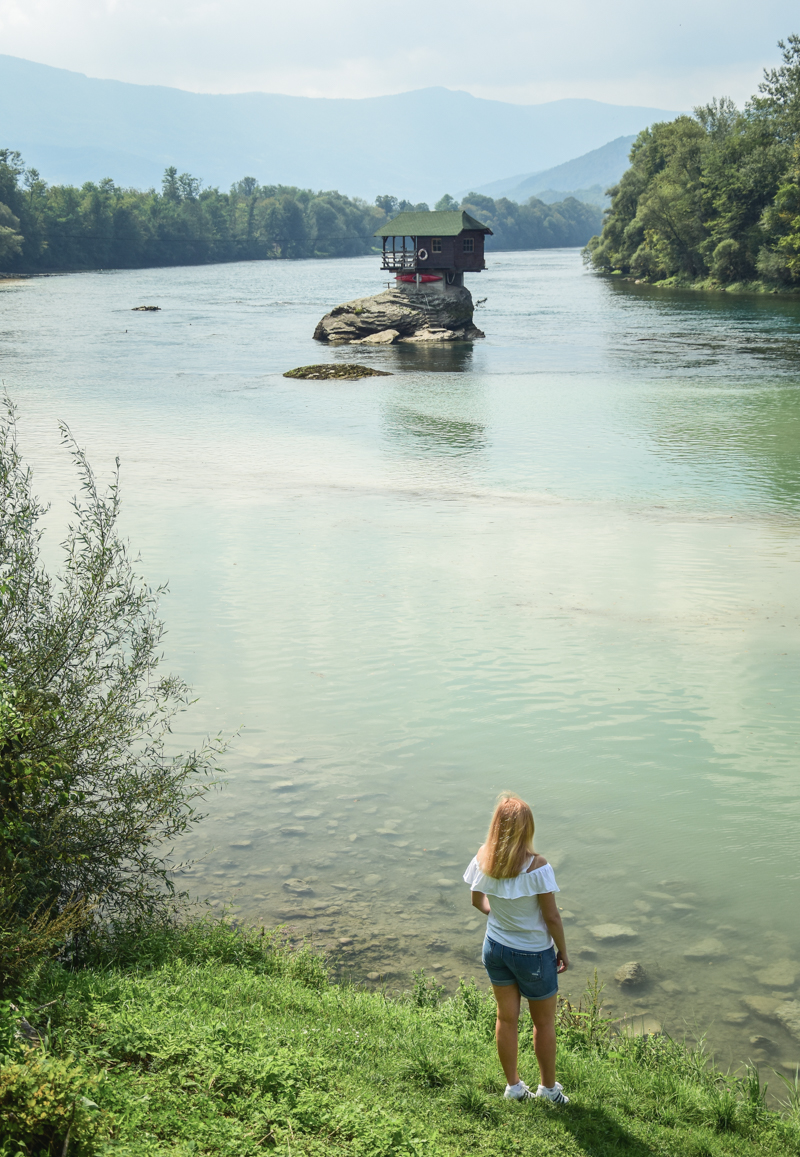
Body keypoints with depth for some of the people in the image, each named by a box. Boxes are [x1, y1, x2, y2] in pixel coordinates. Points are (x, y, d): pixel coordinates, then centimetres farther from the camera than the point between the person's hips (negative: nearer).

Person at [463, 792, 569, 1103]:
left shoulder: (484, 860, -13)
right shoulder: (537, 867, -28)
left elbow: (477, 899, 4)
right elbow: (552, 917, -19)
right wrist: (563, 950, -4)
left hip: (496, 947, 4)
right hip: (533, 953, -4)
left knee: (506, 1018, 20)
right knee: (544, 1022, 18)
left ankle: (513, 1085, 35)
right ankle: (548, 1086, 34)